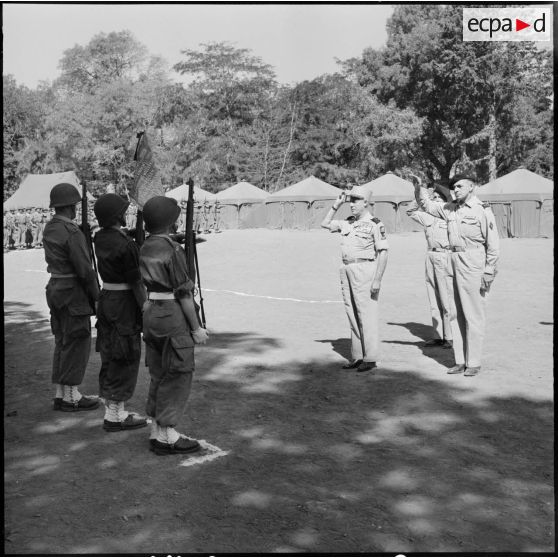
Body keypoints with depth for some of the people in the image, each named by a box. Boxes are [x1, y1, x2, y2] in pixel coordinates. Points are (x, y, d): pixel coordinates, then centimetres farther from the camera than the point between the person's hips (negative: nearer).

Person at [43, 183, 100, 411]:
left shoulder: (49, 229, 9)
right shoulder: (72, 232, -19)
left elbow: (55, 262, 12)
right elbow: (85, 269, -19)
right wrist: (96, 297, -10)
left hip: (55, 289, 9)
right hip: (73, 292, -9)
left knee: (62, 343, 14)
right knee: (77, 343, 0)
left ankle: (60, 393, 20)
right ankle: (71, 396, 6)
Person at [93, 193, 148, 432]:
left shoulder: (100, 238, 5)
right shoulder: (125, 245, -21)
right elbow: (135, 281, -18)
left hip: (106, 297, 9)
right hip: (125, 302, -9)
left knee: (110, 356, 14)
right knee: (126, 359, 0)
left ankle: (112, 410, 22)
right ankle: (115, 416, 5)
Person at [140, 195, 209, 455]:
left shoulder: (145, 248, 9)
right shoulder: (172, 250, -16)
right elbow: (183, 292, -16)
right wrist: (196, 327, -12)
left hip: (152, 313, 9)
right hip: (173, 315, -9)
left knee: (159, 375, 13)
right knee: (177, 377, -1)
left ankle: (157, 433, 18)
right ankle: (167, 436, 2)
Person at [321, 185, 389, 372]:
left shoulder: (375, 224, -7)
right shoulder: (347, 223, 14)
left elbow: (383, 253, -10)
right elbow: (325, 224, 24)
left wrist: (377, 279, -16)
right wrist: (336, 205, 14)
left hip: (365, 269, -8)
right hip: (346, 270, 8)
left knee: (366, 314, -5)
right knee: (352, 314, 10)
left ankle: (370, 358, 0)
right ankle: (357, 356, 17)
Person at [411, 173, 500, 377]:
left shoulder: (482, 210, -7)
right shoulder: (450, 208, 13)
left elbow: (493, 244, -8)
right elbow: (427, 205, 27)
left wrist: (488, 272, -12)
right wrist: (419, 188, 11)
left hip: (473, 266, -7)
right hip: (454, 264, 7)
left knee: (473, 315, -3)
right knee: (458, 314, 10)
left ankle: (474, 362, 5)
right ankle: (460, 361, 18)